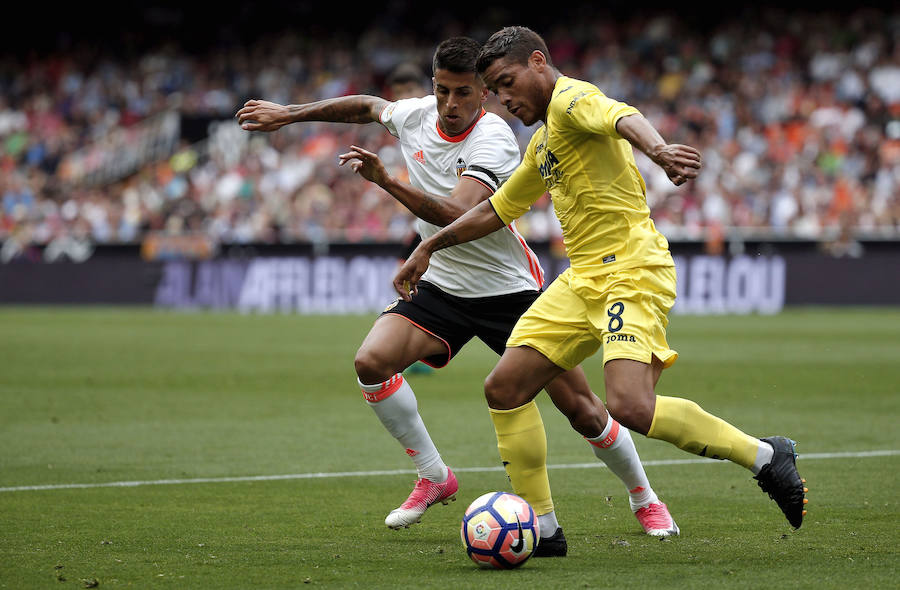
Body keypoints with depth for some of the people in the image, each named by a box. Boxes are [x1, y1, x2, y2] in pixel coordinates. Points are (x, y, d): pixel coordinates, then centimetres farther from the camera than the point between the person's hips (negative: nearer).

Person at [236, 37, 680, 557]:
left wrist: (386, 181, -48)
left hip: (510, 289, -5)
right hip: (443, 286, 5)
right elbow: (367, 106, 18)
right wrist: (288, 114, 19)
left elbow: (456, 214, -38)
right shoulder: (417, 115, -5)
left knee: (582, 410, -6)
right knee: (371, 362, -17)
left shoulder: (494, 139, -24)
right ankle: (434, 478, 1)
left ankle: (644, 498, 20)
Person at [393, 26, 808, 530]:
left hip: (631, 272, -10)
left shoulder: (570, 98, -8)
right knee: (504, 388, 3)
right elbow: (496, 210, 37)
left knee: (631, 407, -26)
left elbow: (623, 117, -31)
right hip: (584, 278, 10)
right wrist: (429, 248, 39)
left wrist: (657, 148, -53)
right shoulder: (543, 143, 23)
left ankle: (766, 457, -13)